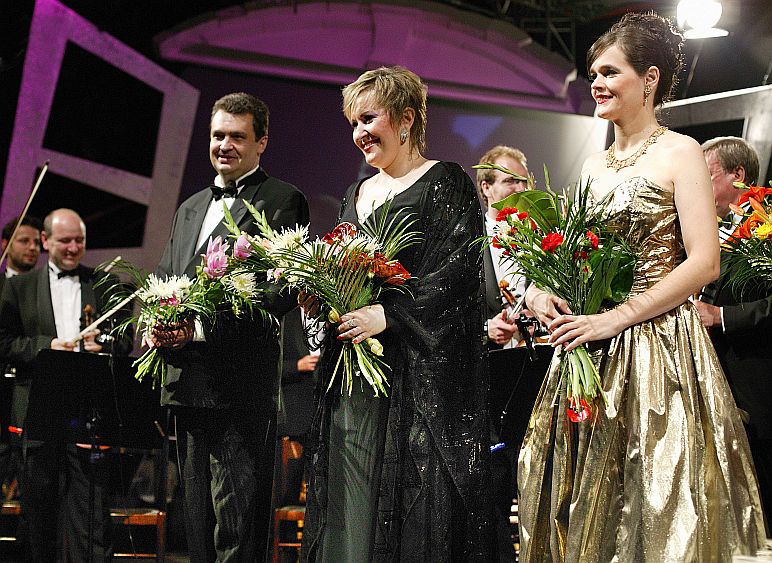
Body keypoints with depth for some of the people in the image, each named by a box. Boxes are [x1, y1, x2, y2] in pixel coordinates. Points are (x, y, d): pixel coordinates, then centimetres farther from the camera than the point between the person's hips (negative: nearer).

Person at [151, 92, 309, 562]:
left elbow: (283, 291, -13)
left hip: (241, 386, -8)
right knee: (199, 520, 14)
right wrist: (158, 328, -3)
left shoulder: (282, 200, -2)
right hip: (187, 383, 8)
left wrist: (199, 329, -19)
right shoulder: (190, 208, 22)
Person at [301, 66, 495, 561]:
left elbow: (458, 271, -13)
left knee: (409, 511, -7)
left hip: (416, 374, -7)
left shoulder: (445, 183, -2)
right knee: (349, 512, 5)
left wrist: (387, 315, -21)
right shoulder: (358, 194, 19)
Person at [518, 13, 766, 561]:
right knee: (585, 500, 6)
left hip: (658, 343, -6)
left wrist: (616, 317, -18)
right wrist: (541, 289, -4)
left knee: (652, 503, -3)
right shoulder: (593, 165, 15)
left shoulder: (680, 153, -5)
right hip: (589, 345, 6)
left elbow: (704, 263, -13)